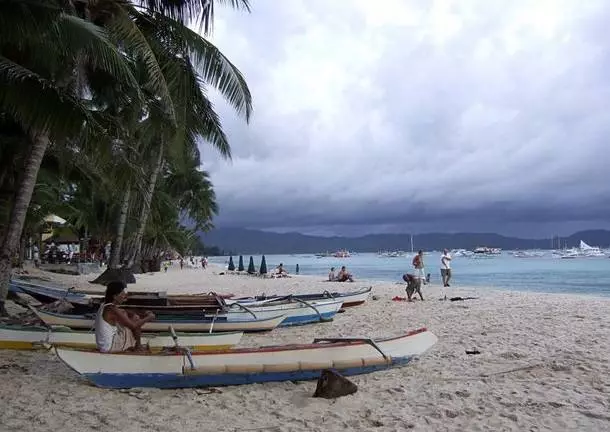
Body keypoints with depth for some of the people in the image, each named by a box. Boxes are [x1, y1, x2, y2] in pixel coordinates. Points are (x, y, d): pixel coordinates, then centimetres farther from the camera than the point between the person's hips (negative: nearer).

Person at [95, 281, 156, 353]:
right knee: (135, 319, -9)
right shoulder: (113, 310, -24)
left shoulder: (105, 305, 4)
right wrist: (148, 318, -7)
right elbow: (134, 325, -23)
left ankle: (130, 345, 14)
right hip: (109, 347, -9)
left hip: (103, 345, 9)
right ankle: (138, 346, 9)